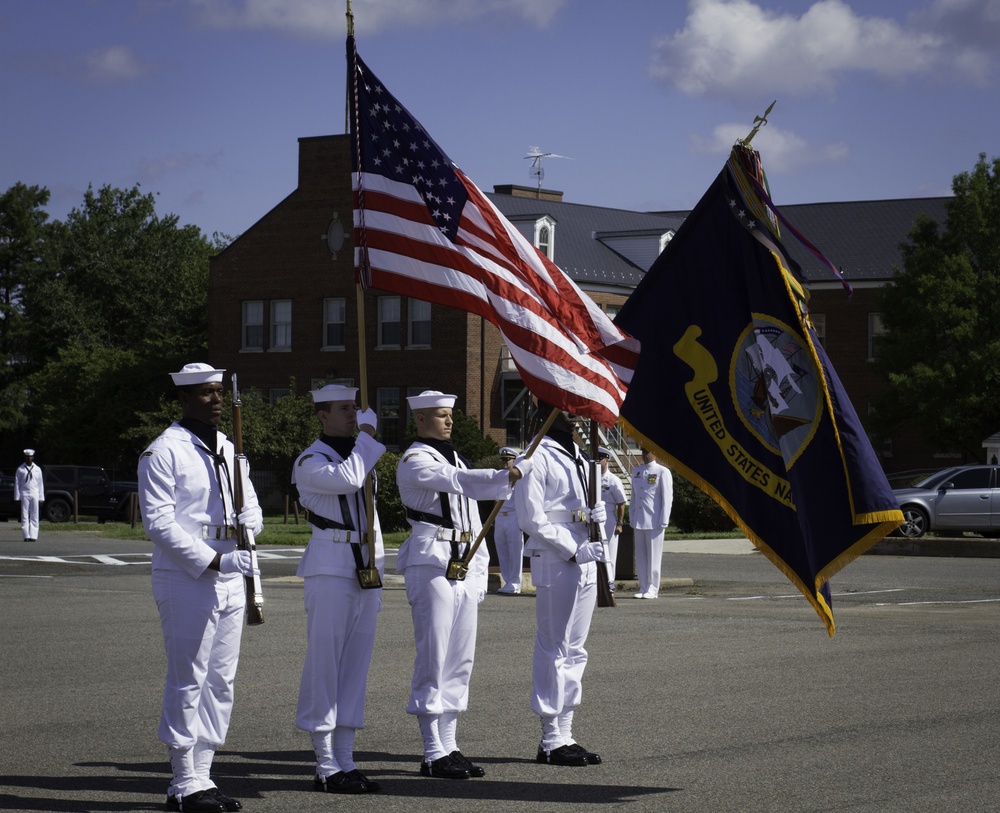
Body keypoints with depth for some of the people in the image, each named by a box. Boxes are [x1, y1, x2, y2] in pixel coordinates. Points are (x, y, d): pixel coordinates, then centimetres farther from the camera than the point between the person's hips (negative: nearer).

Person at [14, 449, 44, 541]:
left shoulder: (37, 469, 9)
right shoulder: (20, 469, 3)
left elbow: (40, 484, 11)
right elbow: (17, 483, 3)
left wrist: (41, 498, 6)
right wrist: (17, 497, -2)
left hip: (34, 494, 2)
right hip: (24, 494, -2)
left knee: (34, 516, 0)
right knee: (24, 516, -4)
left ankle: (33, 536, 1)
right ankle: (26, 536, -4)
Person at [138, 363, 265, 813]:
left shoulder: (228, 449, 15)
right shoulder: (163, 452, -9)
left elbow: (250, 508, 18)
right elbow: (158, 523, -15)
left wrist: (249, 525, -8)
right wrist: (215, 561, -20)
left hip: (229, 581, 8)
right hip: (185, 580, -8)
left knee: (221, 680, 9)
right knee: (188, 681, -5)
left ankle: (202, 774, 17)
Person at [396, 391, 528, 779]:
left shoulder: (455, 459, 21)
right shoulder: (415, 462, -7)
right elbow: (461, 482, -24)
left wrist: (480, 569, 17)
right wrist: (508, 476, -36)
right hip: (431, 563, -9)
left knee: (460, 660, 8)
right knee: (433, 659, -8)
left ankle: (449, 746, 13)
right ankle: (433, 753, -6)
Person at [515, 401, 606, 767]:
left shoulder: (579, 456, 19)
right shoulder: (538, 456, -9)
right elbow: (531, 518, -14)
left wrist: (596, 513, 1)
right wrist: (575, 550, -17)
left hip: (584, 562, 9)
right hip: (554, 563, -9)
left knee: (574, 651, 11)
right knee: (554, 650, -6)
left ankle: (565, 734, 17)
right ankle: (551, 740, -2)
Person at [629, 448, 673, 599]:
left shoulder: (662, 472, -2)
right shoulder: (636, 471, 15)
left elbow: (667, 498, -5)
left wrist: (663, 522, -10)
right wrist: (632, 520, 14)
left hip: (654, 521, -5)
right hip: (639, 522, 5)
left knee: (653, 556, -2)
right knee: (640, 556, 6)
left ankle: (652, 589, 2)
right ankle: (643, 588, 12)